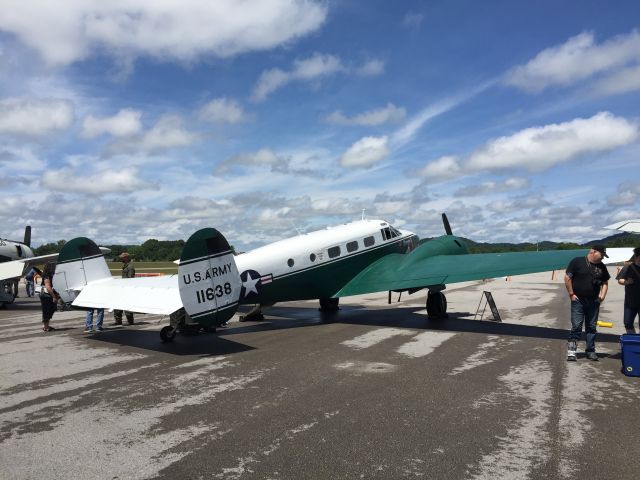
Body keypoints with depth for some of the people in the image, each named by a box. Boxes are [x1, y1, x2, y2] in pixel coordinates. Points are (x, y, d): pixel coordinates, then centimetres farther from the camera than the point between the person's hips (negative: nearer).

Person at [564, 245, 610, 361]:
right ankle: (571, 351, -1)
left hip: (594, 302, 5)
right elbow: (567, 277, -7)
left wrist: (603, 295, 3)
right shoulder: (577, 262, -6)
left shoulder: (601, 266, 9)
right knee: (576, 326, -6)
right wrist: (571, 294, -9)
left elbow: (605, 282, 17)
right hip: (578, 300, -5)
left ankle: (590, 351, 20)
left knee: (591, 327, 10)